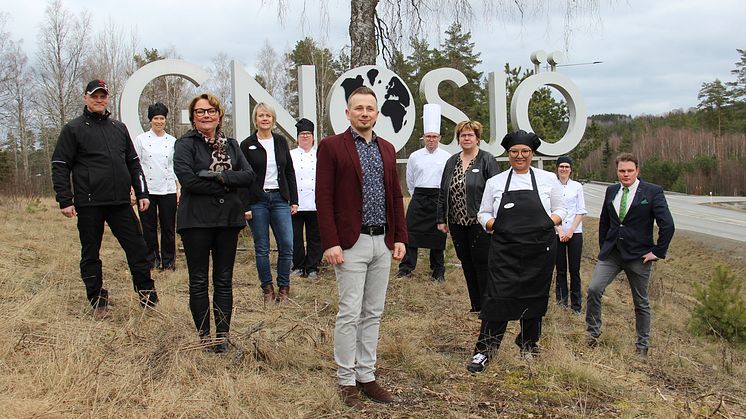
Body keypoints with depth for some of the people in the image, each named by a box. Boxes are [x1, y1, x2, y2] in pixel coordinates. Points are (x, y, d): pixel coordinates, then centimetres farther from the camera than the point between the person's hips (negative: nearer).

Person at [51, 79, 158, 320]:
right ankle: (98, 302, 17)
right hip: (89, 204, -3)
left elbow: (133, 163, 18)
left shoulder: (119, 128, 15)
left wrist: (142, 193, 10)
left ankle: (146, 291, 13)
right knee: (90, 254, 6)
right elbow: (60, 166, -2)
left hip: (121, 202, 3)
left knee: (136, 247, 1)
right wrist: (65, 200, -10)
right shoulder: (73, 129, 1)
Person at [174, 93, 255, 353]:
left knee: (224, 280, 8)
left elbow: (249, 175, 0)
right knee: (199, 281, 4)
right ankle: (204, 336, 13)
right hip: (196, 220, -4)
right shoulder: (186, 144, -2)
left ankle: (223, 335, 15)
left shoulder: (231, 145, 12)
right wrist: (227, 185, -11)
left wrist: (219, 176, -15)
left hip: (228, 218, 4)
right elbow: (188, 179, -16)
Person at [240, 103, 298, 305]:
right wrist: (244, 206, -8)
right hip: (257, 201, -2)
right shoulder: (247, 145, 1)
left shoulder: (281, 142, 10)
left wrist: (294, 200, 7)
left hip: (280, 199, 2)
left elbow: (290, 172, 13)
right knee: (262, 248, 3)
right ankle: (268, 289, 14)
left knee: (287, 246, -5)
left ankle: (284, 289, 8)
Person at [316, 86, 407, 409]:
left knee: (373, 314, 11)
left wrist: (400, 237, 8)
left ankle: (366, 376, 22)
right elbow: (324, 198, -8)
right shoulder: (331, 146, -4)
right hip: (351, 243, -6)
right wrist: (330, 243, -14)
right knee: (350, 314, -2)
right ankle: (346, 381, 10)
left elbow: (396, 197, 15)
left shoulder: (387, 149, 13)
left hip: (383, 243, 6)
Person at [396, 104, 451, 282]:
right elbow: (410, 181, 14)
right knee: (411, 232, -3)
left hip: (439, 198, -1)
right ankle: (406, 267, 6)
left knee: (437, 234, 5)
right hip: (418, 198, 1)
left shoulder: (446, 157, 0)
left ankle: (438, 271, 15)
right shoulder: (415, 156, 5)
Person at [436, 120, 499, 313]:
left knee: (482, 264, -2)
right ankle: (476, 306, 22)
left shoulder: (487, 160, -4)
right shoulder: (452, 162, 12)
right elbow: (443, 192, 14)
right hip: (457, 223, 6)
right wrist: (441, 219, 9)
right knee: (467, 265, 11)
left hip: (479, 223, -6)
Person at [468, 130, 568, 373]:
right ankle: (484, 351, 2)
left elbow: (560, 210, 12)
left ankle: (528, 346, 31)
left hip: (539, 250, 1)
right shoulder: (495, 182, 9)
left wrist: (549, 223, -7)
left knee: (534, 297, 10)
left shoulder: (548, 179, 7)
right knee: (498, 297, -8)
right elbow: (484, 214, 13)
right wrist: (491, 224, -7)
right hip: (504, 251, -1)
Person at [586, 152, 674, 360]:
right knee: (593, 289, -11)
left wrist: (658, 252, -11)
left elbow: (667, 225, -10)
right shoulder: (611, 191, 7)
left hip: (638, 255, -3)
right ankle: (592, 334, 6)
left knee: (641, 302, 9)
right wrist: (603, 246, 12)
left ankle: (642, 347, 22)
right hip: (611, 253, 4)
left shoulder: (653, 192, -8)